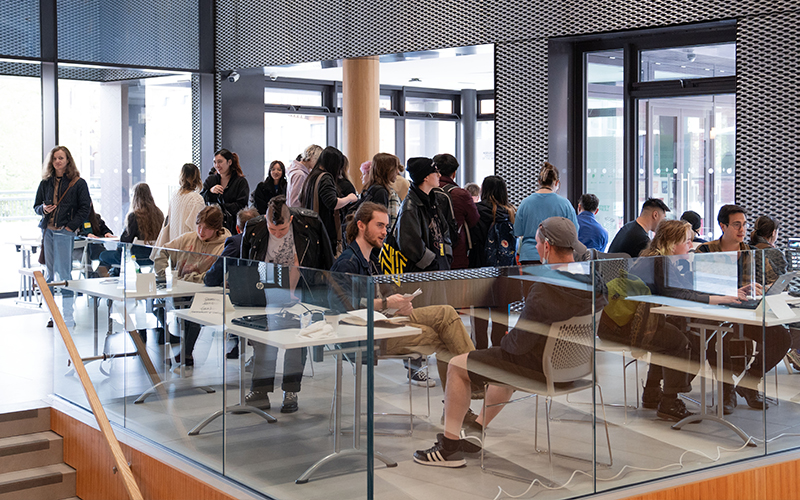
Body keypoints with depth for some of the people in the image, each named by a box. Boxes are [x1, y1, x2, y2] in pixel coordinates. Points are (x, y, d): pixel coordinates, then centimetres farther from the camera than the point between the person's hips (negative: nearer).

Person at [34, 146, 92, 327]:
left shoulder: (78, 183, -1)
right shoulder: (45, 183, 12)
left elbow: (85, 207, -3)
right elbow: (36, 206, 18)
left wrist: (72, 226, -11)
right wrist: (43, 209, -5)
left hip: (64, 232, -5)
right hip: (47, 231, 5)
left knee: (64, 273, -6)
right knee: (50, 273, 6)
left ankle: (68, 317, -2)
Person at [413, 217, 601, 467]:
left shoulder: (543, 291, -28)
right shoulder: (594, 280, -5)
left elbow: (519, 343, -22)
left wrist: (505, 341, 1)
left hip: (541, 367, -8)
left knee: (456, 366, 8)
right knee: (506, 360, 37)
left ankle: (450, 446, 13)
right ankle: (476, 430, 46)